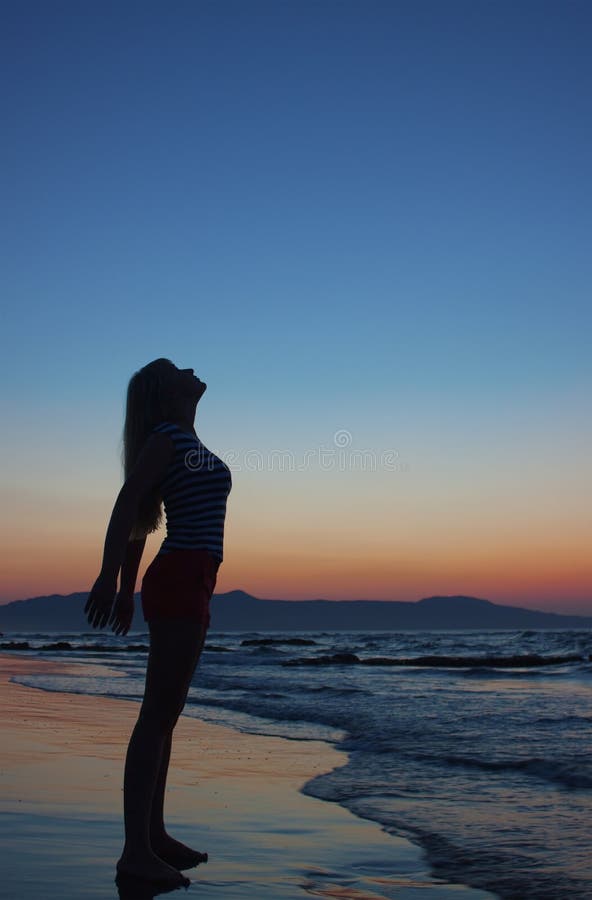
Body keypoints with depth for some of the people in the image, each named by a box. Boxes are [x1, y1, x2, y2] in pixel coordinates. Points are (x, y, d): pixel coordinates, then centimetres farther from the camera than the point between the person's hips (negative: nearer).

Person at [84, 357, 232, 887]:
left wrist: (128, 588, 22)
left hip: (191, 585, 9)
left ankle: (154, 835, 20)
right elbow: (126, 506, -17)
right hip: (180, 579, -9)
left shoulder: (186, 442, 20)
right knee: (159, 713, -10)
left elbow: (138, 520, 22)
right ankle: (137, 851, -7)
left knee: (166, 712, 11)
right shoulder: (168, 436, -6)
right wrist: (109, 577, -27)